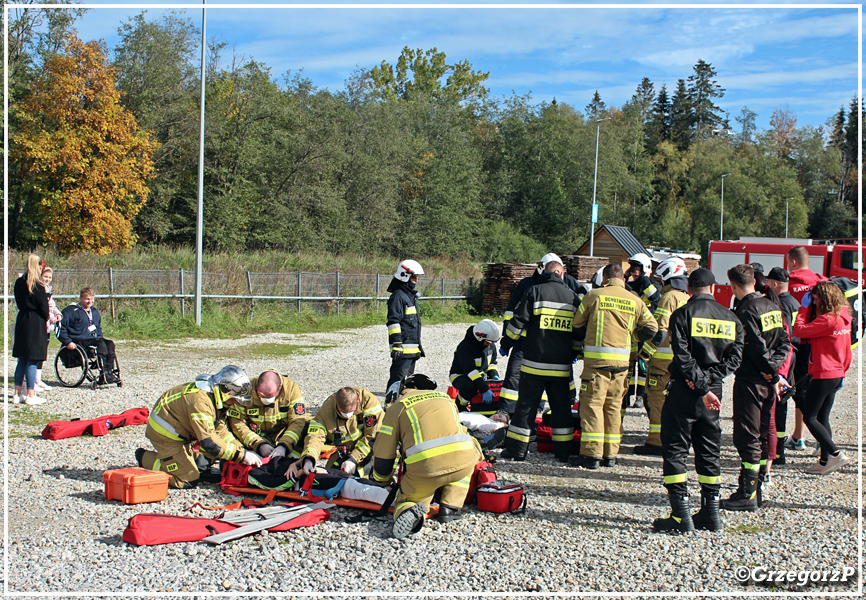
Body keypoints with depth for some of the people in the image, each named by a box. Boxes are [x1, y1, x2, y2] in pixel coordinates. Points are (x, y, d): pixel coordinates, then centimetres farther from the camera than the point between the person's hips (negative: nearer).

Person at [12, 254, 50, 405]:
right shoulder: (37, 285, -14)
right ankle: (30, 396, 1)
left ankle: (18, 393, 17)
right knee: (32, 360, -2)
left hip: (21, 322, 7)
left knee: (22, 360, 13)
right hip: (35, 323, -7)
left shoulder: (19, 283, 7)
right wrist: (47, 316, 9)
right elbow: (43, 305, -11)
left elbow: (18, 302, 13)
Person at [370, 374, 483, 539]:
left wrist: (382, 482, 33)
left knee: (406, 499, 24)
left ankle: (407, 512, -13)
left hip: (424, 470, -2)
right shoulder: (445, 397, 29)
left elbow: (383, 452, 16)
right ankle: (450, 507, 17)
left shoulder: (397, 407, 17)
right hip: (463, 464, 2)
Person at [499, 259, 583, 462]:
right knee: (561, 407, 11)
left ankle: (516, 450, 5)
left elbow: (518, 322, -7)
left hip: (535, 363, -3)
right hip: (562, 367, 3)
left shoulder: (536, 291, -4)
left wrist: (506, 344, 6)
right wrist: (574, 353, 29)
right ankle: (564, 451, 14)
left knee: (526, 406, 3)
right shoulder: (572, 297, 9)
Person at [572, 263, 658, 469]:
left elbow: (577, 326, 6)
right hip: (622, 360, 4)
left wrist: (585, 341, 25)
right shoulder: (635, 300, 8)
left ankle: (592, 454, -5)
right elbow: (651, 327, 12)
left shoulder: (594, 296, 0)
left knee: (592, 404, -1)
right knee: (614, 407, 11)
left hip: (596, 358, -4)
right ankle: (610, 455, 14)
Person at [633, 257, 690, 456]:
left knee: (657, 397, -5)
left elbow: (660, 329, -20)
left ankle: (656, 442, -5)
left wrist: (646, 351, -16)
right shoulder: (688, 299, 15)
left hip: (664, 357, -9)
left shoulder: (669, 297, -12)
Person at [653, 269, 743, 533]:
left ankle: (681, 516, -4)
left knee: (675, 450, 0)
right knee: (708, 451, 15)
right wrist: (707, 380, -8)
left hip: (684, 391, -5)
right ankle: (711, 513, 17)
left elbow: (683, 357, -15)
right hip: (714, 393, 5)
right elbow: (734, 357, 0)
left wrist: (701, 388, -13)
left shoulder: (682, 315, -7)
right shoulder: (731, 318, 8)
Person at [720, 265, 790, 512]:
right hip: (768, 381, 8)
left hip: (750, 381, -8)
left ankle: (747, 495, -2)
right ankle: (757, 488, 22)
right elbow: (785, 342, 9)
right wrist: (774, 370, -2)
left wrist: (772, 372, -6)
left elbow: (758, 348, -18)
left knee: (747, 438, -4)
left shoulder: (746, 311, -15)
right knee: (761, 436, 15)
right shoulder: (772, 307, 10)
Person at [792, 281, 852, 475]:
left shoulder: (827, 320, -19)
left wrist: (804, 307, -7)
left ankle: (836, 454, -7)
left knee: (809, 417, -2)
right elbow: (847, 351, 15)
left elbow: (799, 330, -17)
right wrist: (842, 373, 22)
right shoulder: (844, 319, 9)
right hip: (836, 375, 9)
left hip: (823, 375, -9)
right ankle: (824, 461, 15)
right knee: (822, 418, 13)